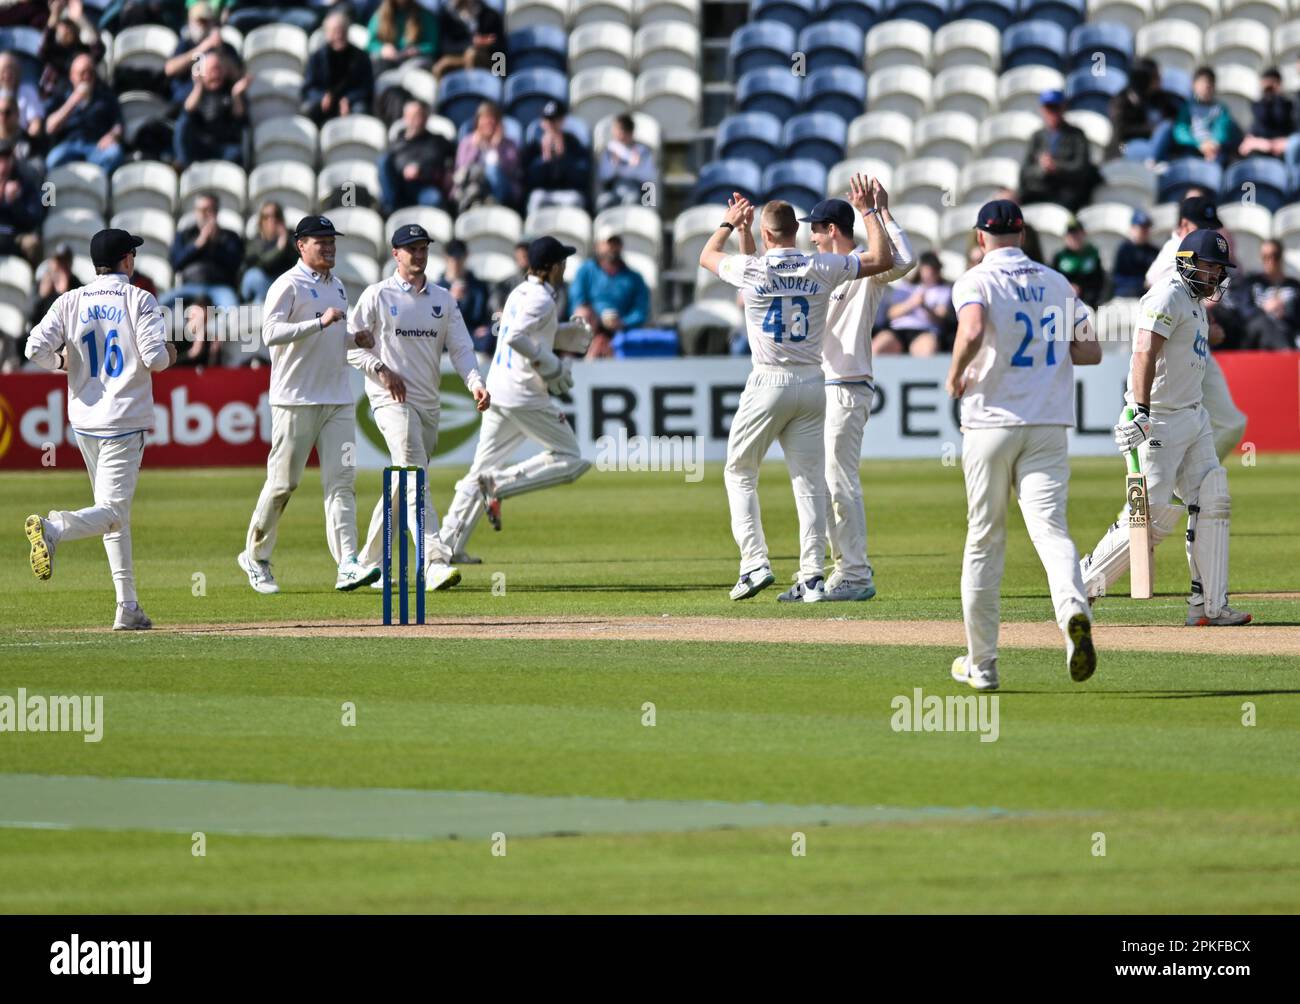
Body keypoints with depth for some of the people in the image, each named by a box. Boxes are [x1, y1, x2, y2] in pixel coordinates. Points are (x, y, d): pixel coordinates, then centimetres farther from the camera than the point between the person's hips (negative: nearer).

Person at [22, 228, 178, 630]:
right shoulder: (139, 300, -5)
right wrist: (167, 353, 9)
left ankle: (128, 607, 12)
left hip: (85, 420, 5)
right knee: (112, 512, -10)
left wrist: (62, 361, 15)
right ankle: (53, 528, -39)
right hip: (125, 421, -5)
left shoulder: (71, 301, 5)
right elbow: (155, 358, -14)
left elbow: (36, 348, -6)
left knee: (115, 514, 15)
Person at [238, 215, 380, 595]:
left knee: (342, 480, -5)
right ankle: (255, 557, 17)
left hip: (337, 399, 6)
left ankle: (347, 565, -14)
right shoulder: (288, 285, -7)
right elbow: (271, 333, -21)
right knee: (283, 481, -1)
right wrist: (321, 322, -28)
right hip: (296, 399, -6)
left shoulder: (336, 285, 17)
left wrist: (354, 340, 7)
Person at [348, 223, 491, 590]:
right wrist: (381, 370, -15)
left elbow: (460, 347, 5)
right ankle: (434, 562, -30)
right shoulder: (377, 296, -1)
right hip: (392, 399, -6)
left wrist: (475, 382, -12)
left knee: (403, 484, 11)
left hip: (429, 404, 6)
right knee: (414, 478, -19)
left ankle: (370, 562, 23)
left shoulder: (442, 299, 13)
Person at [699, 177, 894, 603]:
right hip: (813, 384, 3)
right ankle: (812, 576, -1)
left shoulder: (751, 269, -8)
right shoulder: (822, 268, -4)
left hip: (768, 384, -3)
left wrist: (730, 223, 30)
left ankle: (755, 563, 0)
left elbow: (707, 256, 13)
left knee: (739, 472, 11)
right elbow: (883, 259, 6)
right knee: (809, 480, 5)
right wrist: (868, 210, 13)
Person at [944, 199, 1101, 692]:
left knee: (984, 540, 8)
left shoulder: (976, 280, -4)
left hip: (991, 423, -3)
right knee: (1050, 527, -7)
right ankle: (1073, 610, -38)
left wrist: (955, 375, -8)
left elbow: (973, 331, -25)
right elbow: (1091, 351, 13)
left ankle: (981, 663, 13)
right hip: (1049, 425, 3)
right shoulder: (1057, 282, 12)